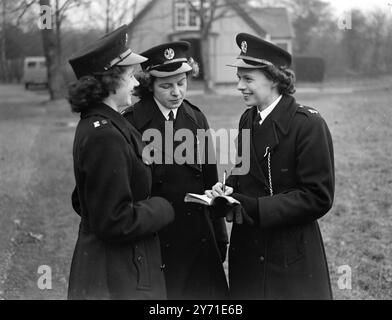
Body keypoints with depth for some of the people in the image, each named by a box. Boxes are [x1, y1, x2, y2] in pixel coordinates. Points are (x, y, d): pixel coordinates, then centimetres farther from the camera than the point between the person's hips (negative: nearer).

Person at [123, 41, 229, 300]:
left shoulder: (196, 119, 7)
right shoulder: (131, 123, -8)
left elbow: (210, 181, 11)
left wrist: (220, 238, 11)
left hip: (199, 240, 4)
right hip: (154, 243, -4)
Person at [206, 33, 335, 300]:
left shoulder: (308, 124, -15)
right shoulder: (247, 119, 7)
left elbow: (318, 197, -17)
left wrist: (252, 209, -22)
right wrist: (228, 190, -7)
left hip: (291, 258, -6)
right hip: (246, 251, 6)